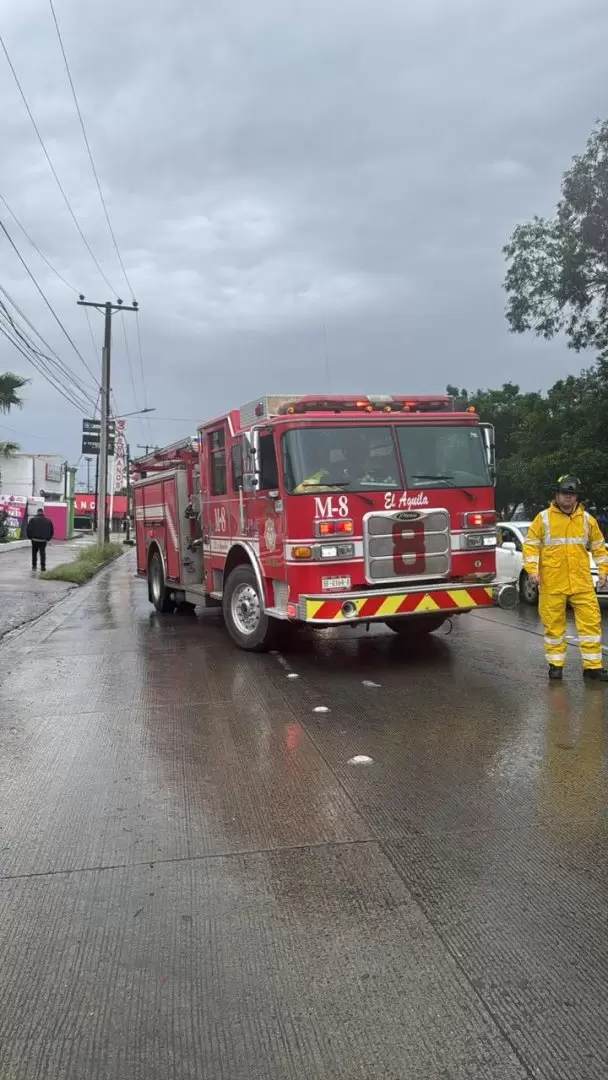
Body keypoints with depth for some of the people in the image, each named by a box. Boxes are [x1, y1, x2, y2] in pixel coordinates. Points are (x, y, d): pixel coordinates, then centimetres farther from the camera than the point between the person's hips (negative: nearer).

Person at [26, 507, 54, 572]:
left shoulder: (33, 520, -4)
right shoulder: (48, 520, 4)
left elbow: (28, 529, -4)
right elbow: (52, 531, 7)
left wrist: (30, 537, 9)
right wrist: (48, 538, 16)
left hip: (35, 540, -1)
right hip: (44, 540, 1)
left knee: (34, 553, 14)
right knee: (42, 553, 7)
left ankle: (34, 565, 15)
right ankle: (43, 567, 0)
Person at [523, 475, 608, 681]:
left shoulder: (587, 519, 8)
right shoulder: (543, 518, 0)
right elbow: (531, 545, -1)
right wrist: (532, 570, -11)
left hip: (581, 583, 2)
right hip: (552, 583, -2)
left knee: (591, 621, 1)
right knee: (553, 624, 4)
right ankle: (555, 664, 16)